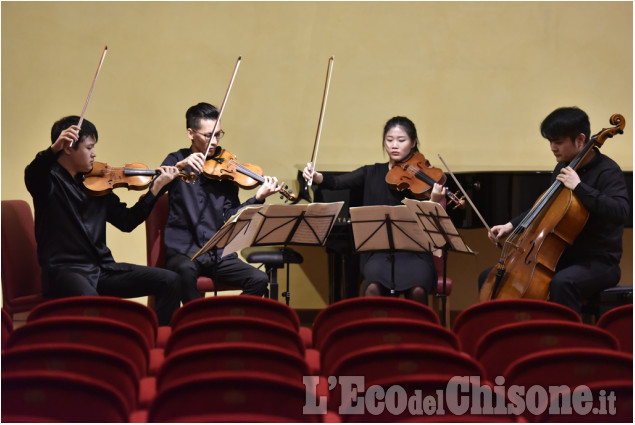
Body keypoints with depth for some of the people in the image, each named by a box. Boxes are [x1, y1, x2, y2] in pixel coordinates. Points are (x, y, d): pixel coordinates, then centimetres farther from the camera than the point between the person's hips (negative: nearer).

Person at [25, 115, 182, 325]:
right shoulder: (50, 180, -3)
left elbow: (126, 221, 15)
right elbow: (32, 175, -29)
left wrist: (156, 188, 9)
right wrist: (54, 149, -49)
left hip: (102, 269, 7)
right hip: (64, 270, -7)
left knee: (170, 281, -6)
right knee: (89, 300, -41)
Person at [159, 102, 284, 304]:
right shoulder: (177, 160, 6)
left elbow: (230, 216, 2)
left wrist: (258, 198, -13)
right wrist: (179, 166, -27)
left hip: (217, 253, 3)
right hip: (182, 251, -3)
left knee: (259, 279, -19)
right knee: (186, 270, -37)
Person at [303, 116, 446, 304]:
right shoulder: (372, 174, 12)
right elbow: (337, 182, -3)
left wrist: (435, 201, -24)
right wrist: (316, 176, -23)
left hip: (414, 254, -1)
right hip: (378, 252, 1)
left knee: (417, 290, -31)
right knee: (374, 288, -31)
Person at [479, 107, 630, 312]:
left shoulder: (607, 170, -12)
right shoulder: (562, 169, 11)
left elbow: (620, 211, -30)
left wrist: (579, 187, -28)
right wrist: (511, 225, 12)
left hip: (598, 262, -8)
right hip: (562, 257, 8)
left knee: (562, 282, -42)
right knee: (489, 278, 2)